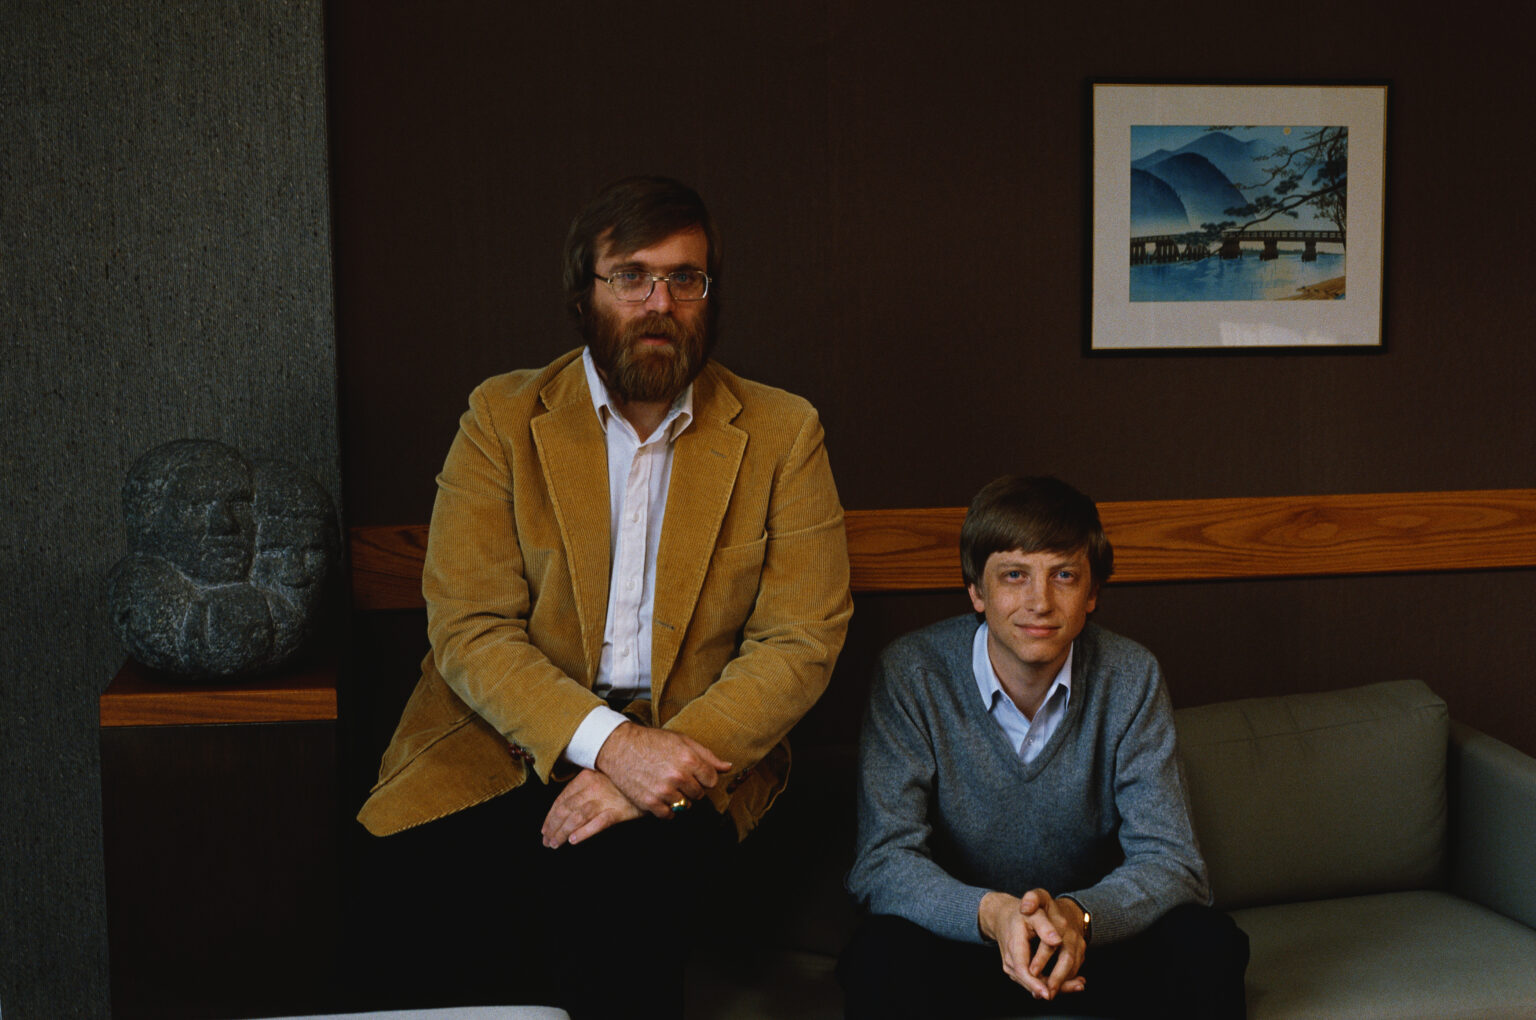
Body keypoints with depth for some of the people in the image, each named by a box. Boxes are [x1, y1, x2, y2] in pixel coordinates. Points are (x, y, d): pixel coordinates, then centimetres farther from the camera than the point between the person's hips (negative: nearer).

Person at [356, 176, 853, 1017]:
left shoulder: (781, 433, 5)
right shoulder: (503, 418, 4)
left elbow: (800, 645, -1)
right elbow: (468, 630, -4)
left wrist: (667, 759, -15)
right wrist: (607, 741, -19)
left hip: (696, 754, 0)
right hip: (507, 749, 0)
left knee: (616, 885, -30)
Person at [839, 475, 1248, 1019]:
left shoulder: (1130, 678, -9)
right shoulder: (911, 673, -14)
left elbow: (1172, 865, -13)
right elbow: (883, 864, -18)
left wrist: (1076, 915, -36)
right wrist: (991, 913, -39)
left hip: (1091, 936, 2)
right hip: (961, 933, -2)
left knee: (1208, 943, -26)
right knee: (881, 955, -33)